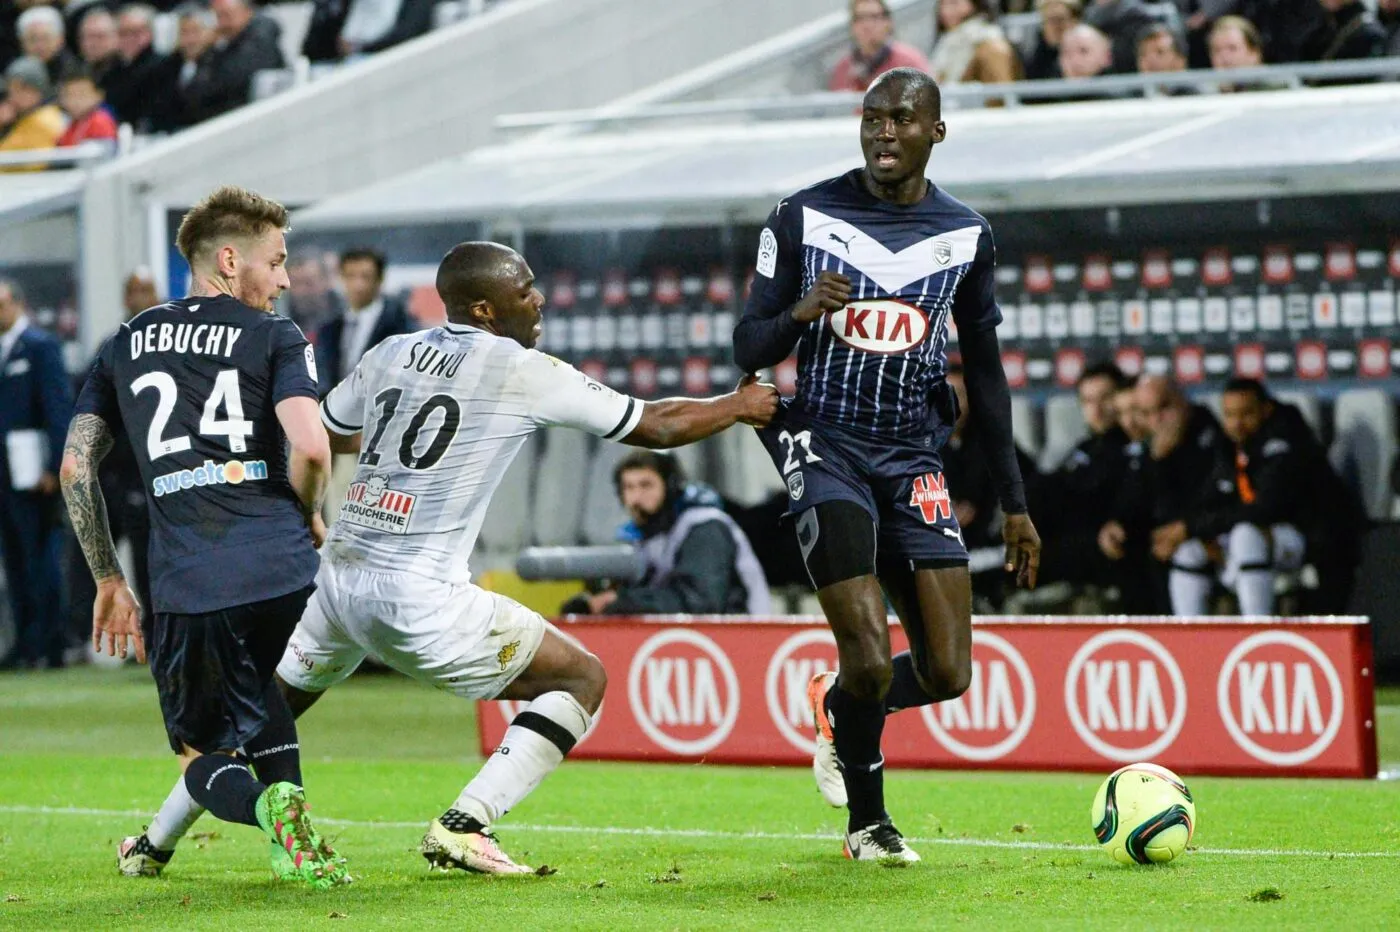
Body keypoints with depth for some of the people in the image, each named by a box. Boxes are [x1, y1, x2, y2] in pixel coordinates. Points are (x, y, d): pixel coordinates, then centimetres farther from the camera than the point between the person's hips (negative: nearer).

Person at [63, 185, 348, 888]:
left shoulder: (124, 346, 18)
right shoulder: (274, 337, 6)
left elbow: (75, 467, 15)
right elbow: (311, 447, -10)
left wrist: (109, 581, 22)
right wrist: (309, 516, 11)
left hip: (186, 586, 1)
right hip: (282, 570, -1)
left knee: (202, 754, 14)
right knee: (267, 712, 28)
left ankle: (270, 809, -19)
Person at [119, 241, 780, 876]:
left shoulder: (390, 355, 12)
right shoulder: (522, 370, -3)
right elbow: (656, 426, 4)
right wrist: (737, 407, 20)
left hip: (340, 578, 6)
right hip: (421, 598, -6)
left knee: (274, 706, 28)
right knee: (582, 679, 5)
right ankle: (463, 826, -7)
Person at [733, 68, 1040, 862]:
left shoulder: (966, 236, 6)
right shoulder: (804, 217, -1)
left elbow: (986, 371, 15)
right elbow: (749, 349, 3)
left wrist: (1015, 502, 15)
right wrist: (800, 314, -20)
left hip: (915, 460, 3)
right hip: (826, 447, -3)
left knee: (947, 673, -4)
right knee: (869, 655, -17)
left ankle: (837, 708, 30)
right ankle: (867, 819, 10)